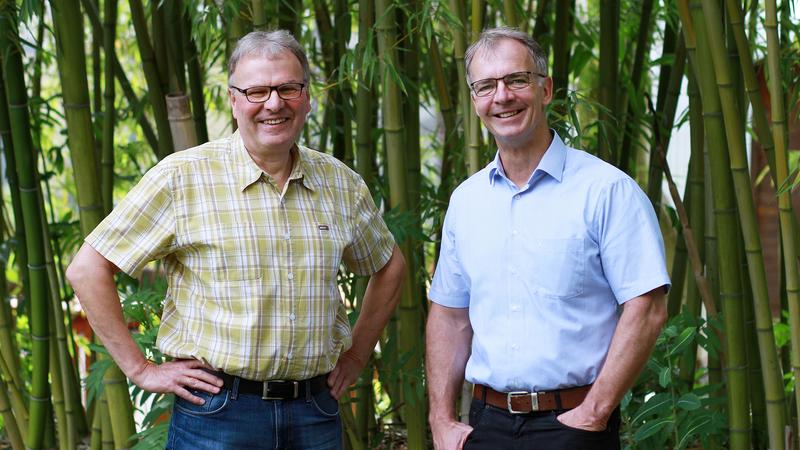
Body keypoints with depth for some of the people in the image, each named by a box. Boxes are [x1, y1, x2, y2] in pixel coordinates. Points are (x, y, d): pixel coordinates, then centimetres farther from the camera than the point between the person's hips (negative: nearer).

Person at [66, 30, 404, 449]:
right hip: (217, 412, -4)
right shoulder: (182, 177, -8)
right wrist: (140, 369, -8)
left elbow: (389, 267, 23)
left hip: (316, 412, 4)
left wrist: (356, 354, 15)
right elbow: (87, 269, -7)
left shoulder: (342, 185, 6)